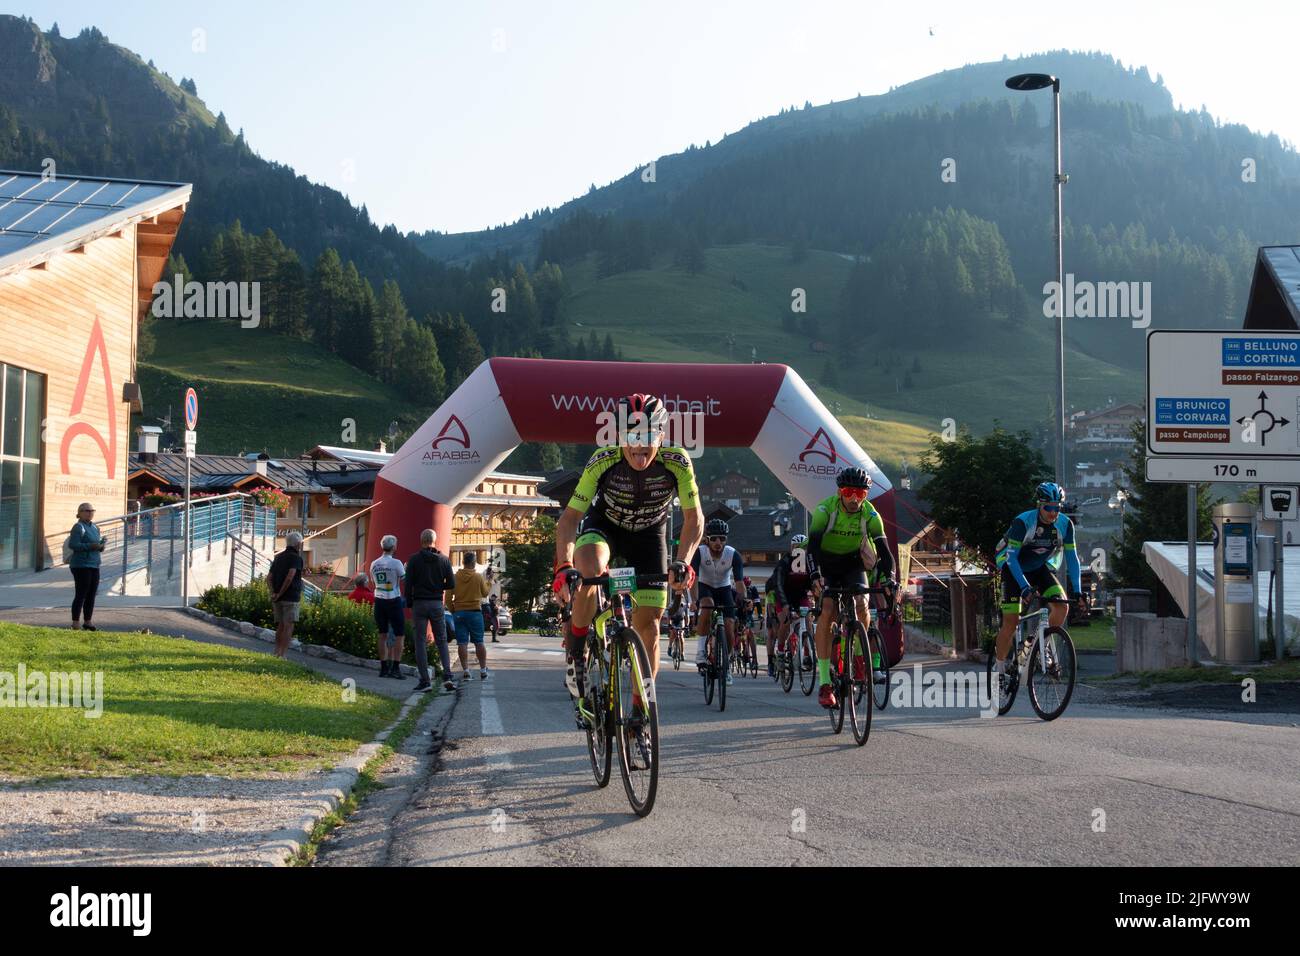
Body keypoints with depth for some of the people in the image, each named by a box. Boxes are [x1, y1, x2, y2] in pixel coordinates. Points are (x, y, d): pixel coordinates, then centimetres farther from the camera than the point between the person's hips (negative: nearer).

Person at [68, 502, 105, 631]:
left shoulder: (94, 527, 16)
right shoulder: (79, 527, -9)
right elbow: (72, 544, -19)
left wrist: (100, 546, 3)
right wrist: (90, 546, -24)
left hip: (94, 565, 8)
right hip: (81, 566, -8)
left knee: (91, 596, 10)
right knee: (81, 595, -6)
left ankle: (88, 622, 18)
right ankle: (76, 624, -3)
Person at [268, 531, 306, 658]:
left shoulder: (278, 557, 15)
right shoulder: (296, 558, -9)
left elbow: (269, 578, 9)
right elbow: (289, 577, -22)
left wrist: (274, 593, -1)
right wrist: (281, 593, -14)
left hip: (278, 598, 7)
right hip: (291, 597, -7)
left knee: (280, 626, 14)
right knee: (288, 626, -5)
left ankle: (277, 653, 15)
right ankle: (282, 655, -10)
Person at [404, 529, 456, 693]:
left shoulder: (414, 559, -3)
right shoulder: (444, 559, 2)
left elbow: (408, 584, -6)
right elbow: (451, 584, 1)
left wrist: (409, 604, 3)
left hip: (419, 604, -2)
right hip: (437, 604, 2)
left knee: (420, 642, 2)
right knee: (442, 640, 9)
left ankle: (424, 681, -2)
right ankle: (447, 675, -8)